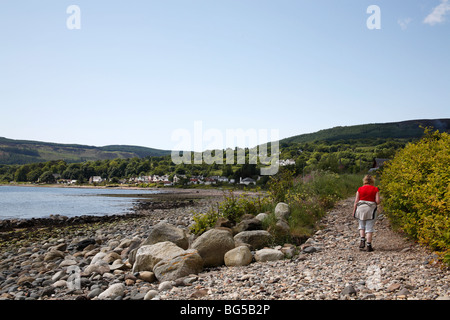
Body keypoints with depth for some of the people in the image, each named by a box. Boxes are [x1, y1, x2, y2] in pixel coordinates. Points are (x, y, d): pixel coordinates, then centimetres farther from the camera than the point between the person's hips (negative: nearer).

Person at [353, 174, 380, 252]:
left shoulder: (360, 189, 1)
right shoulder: (375, 189, -1)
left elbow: (356, 201, -1)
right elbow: (378, 201, -6)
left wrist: (354, 211, 7)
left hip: (360, 208, 1)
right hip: (370, 210, -1)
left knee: (362, 225, 20)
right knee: (369, 228, 3)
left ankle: (362, 240, 5)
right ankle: (369, 246, 3)